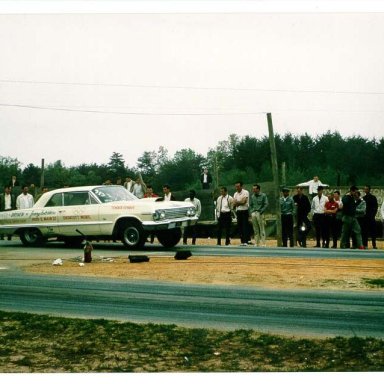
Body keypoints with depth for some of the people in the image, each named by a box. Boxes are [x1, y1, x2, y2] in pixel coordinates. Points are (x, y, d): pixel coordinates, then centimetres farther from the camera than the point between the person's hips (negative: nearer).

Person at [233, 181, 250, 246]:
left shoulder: (245, 192, -5)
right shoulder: (235, 194, 14)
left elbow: (243, 201, -15)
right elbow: (234, 204, 5)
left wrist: (237, 202, -3)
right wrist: (240, 202, -10)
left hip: (244, 211, -6)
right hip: (238, 211, 6)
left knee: (245, 226, -8)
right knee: (239, 226, 5)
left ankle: (245, 241, -10)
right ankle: (242, 241, 9)